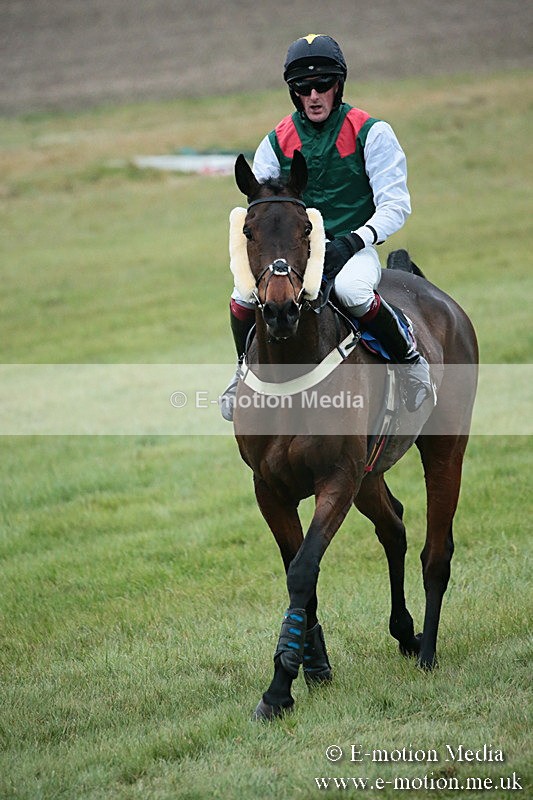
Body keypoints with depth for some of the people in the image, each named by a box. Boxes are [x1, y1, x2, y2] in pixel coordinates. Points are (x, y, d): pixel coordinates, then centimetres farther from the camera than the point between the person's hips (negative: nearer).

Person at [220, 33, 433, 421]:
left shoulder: (371, 133, -3)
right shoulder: (277, 141, 8)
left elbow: (395, 204, -6)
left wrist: (353, 241, -21)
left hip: (354, 248, -3)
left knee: (351, 290, -39)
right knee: (244, 296, -24)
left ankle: (410, 357, -13)